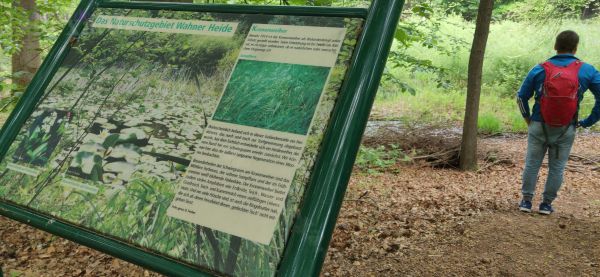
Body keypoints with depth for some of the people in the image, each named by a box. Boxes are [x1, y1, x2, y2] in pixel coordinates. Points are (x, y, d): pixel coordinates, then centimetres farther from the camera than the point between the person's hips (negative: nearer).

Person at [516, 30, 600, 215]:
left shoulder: (539, 69, -4)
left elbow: (521, 97, 1)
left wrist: (527, 117, 15)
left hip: (539, 126, 0)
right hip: (566, 130, 0)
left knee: (532, 164, 11)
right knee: (557, 167, 11)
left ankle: (526, 201, 17)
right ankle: (546, 204, 18)